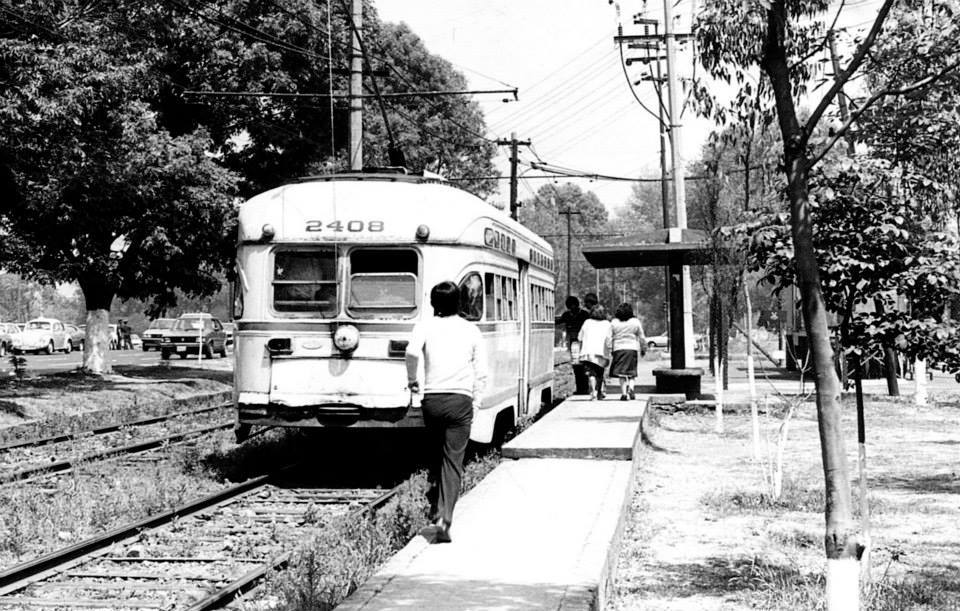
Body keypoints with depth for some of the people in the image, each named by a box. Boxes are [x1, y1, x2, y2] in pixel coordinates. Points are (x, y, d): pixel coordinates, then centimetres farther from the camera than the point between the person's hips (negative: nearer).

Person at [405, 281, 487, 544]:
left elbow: (412, 351, -17)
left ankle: (436, 510, 23)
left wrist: (412, 380, -1)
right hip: (460, 400, -1)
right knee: (453, 461, -2)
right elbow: (481, 372, 4)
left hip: (432, 399, 1)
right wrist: (476, 403, 12)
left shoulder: (424, 326, 4)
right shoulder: (471, 330, 8)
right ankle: (444, 520, -13)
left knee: (436, 454, 21)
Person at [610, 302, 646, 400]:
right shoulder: (635, 322, 2)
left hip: (619, 348, 0)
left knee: (622, 373, 5)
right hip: (632, 348, 0)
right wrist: (644, 349, 18)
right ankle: (631, 387, -13)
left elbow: (609, 338, 1)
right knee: (631, 371, 11)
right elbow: (642, 338, 7)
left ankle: (623, 393, -3)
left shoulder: (614, 323, 2)